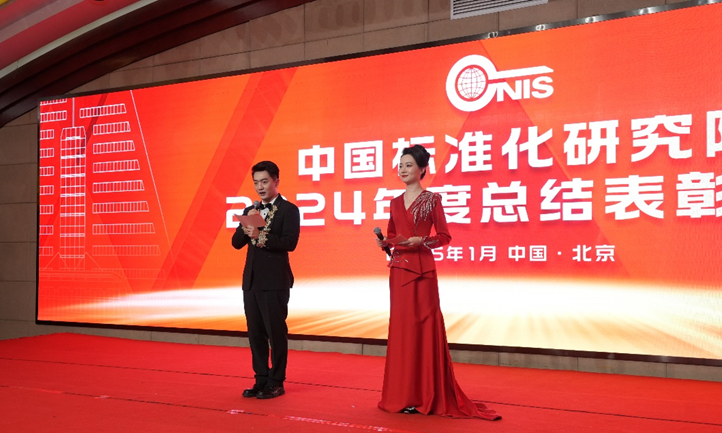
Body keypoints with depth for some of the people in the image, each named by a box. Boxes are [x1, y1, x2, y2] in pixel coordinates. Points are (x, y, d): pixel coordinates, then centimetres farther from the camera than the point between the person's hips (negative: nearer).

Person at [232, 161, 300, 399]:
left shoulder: (289, 210, -4)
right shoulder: (250, 211, 15)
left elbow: (290, 242, -17)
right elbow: (236, 243, 9)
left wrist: (260, 236, -25)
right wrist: (247, 225, -9)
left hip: (275, 281, -6)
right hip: (251, 280, 6)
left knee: (276, 332, 0)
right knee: (255, 333, 11)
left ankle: (276, 382, 10)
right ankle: (261, 380, 21)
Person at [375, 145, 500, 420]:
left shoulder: (431, 199, -3)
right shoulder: (396, 202, 13)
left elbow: (444, 236, -4)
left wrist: (421, 241, -19)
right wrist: (384, 242, -4)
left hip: (422, 270, -5)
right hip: (398, 270, 6)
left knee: (423, 327, -3)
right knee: (401, 327, 8)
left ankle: (425, 395, 4)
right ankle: (402, 394, 17)